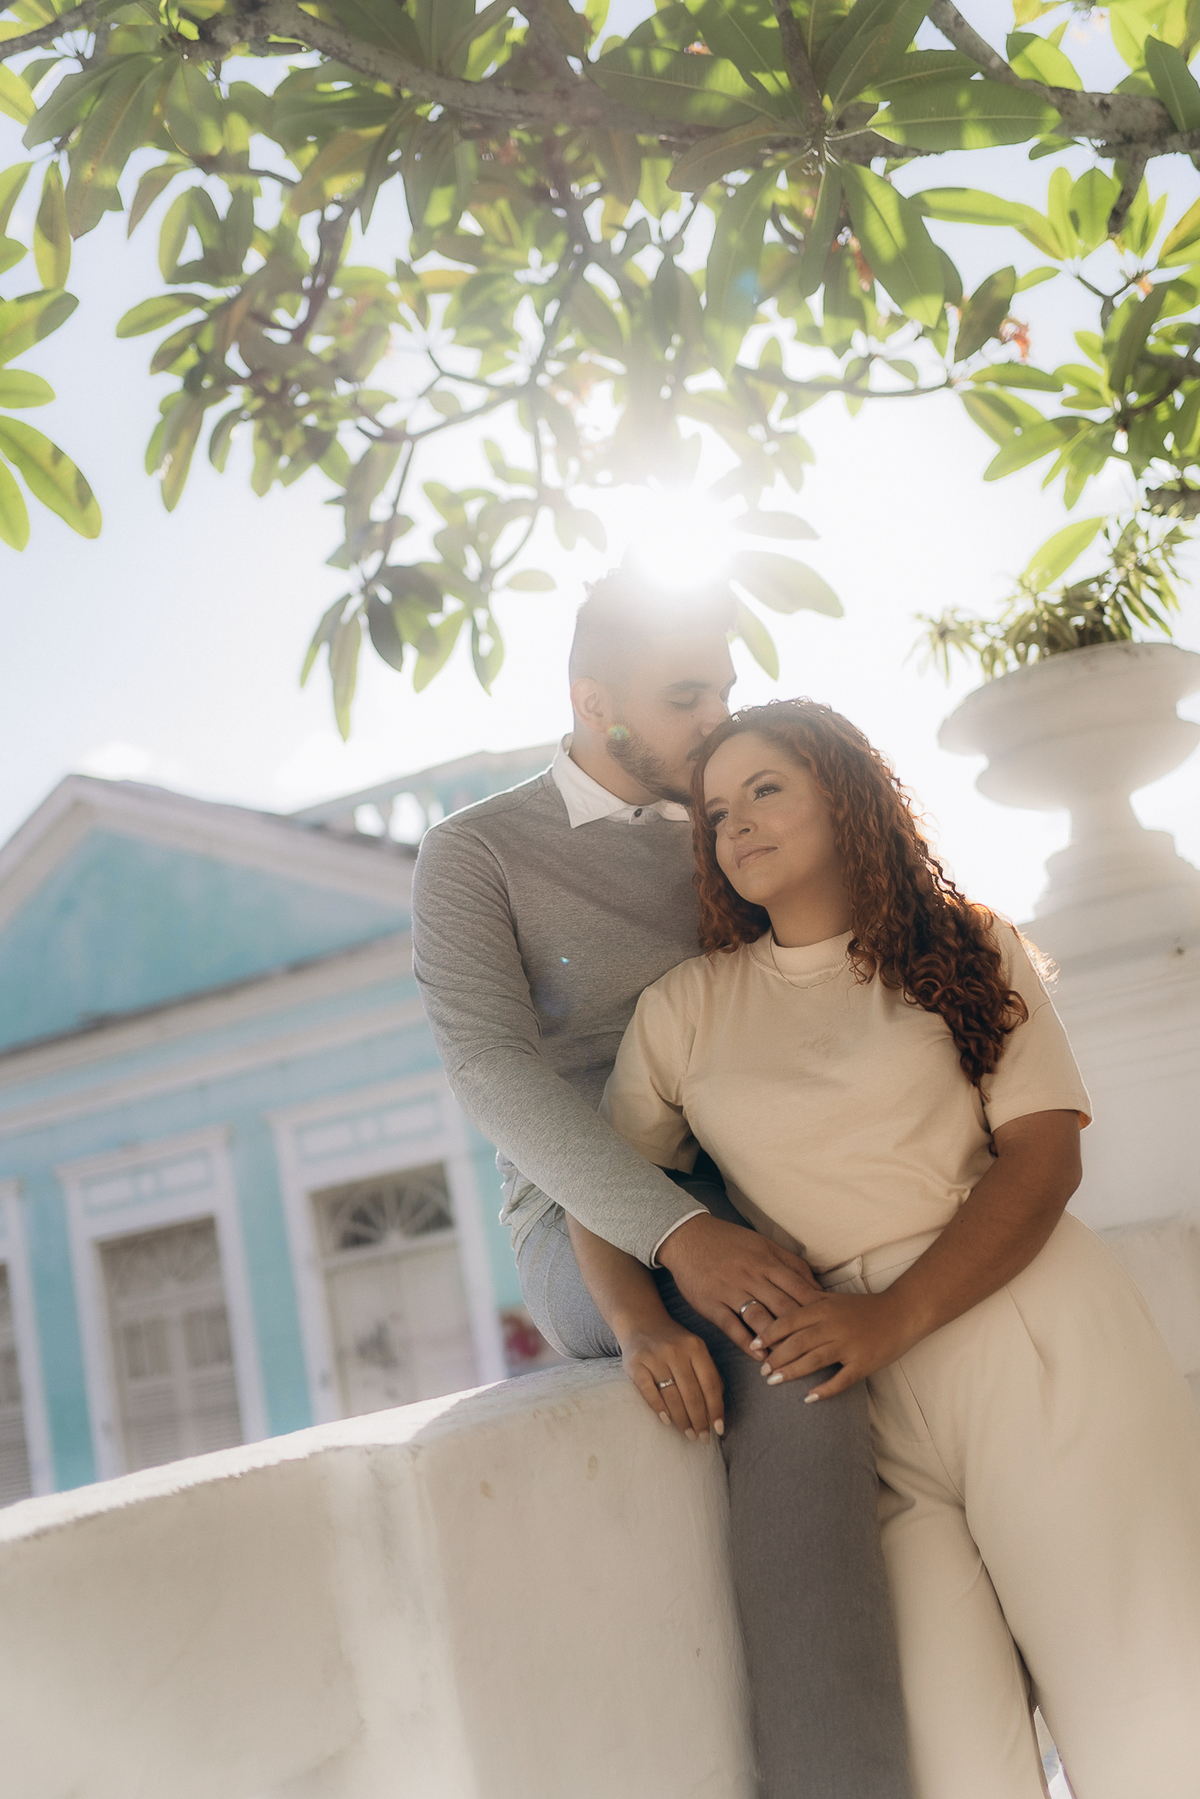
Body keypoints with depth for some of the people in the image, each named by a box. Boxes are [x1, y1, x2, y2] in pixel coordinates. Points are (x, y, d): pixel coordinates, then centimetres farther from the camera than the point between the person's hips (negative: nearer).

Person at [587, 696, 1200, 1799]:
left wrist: (895, 1315, -15)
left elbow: (1045, 1155, -1)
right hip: (846, 1380, 1)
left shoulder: (970, 952, 10)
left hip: (1026, 1332, 0)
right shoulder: (683, 1008, 14)